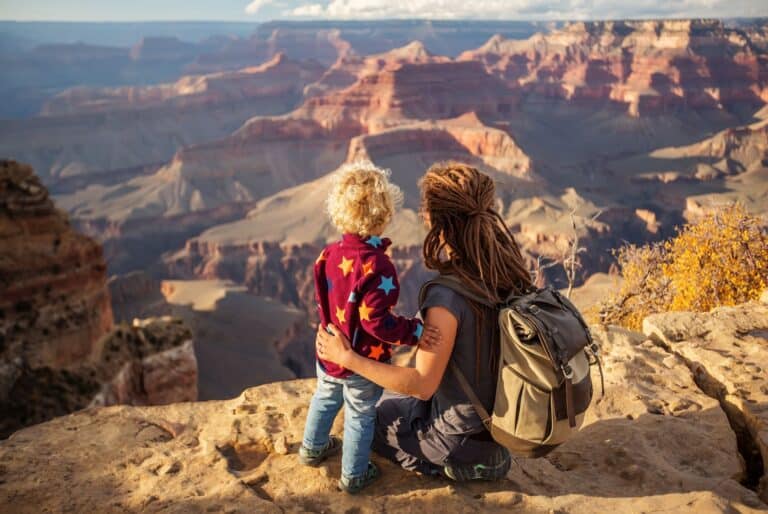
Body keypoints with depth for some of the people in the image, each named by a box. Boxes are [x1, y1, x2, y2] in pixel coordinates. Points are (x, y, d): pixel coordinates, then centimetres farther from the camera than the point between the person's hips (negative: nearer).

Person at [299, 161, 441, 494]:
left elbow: (322, 300, 4)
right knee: (360, 417, 15)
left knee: (324, 400, 29)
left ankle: (313, 448, 51)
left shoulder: (330, 254, -9)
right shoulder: (378, 266, -30)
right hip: (364, 362, -6)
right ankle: (354, 475, 32)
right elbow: (376, 321, -31)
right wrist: (415, 331, -22)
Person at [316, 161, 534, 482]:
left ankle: (459, 465, 10)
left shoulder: (447, 297, -31)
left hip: (464, 438, -7)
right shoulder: (509, 273, -10)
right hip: (504, 421, 7)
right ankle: (486, 455, 21)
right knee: (395, 399, 29)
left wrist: (347, 358, -22)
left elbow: (423, 384, -27)